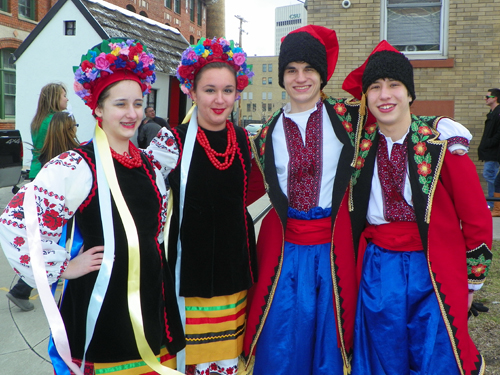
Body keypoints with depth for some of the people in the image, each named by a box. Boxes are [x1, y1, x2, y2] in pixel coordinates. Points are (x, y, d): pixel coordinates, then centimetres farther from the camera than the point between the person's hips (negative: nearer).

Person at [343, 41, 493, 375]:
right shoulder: (360, 145, 0)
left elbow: (476, 218, -2)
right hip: (378, 271, 3)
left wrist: (471, 280, 3)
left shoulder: (441, 142, -9)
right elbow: (353, 211, 13)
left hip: (433, 272, -2)